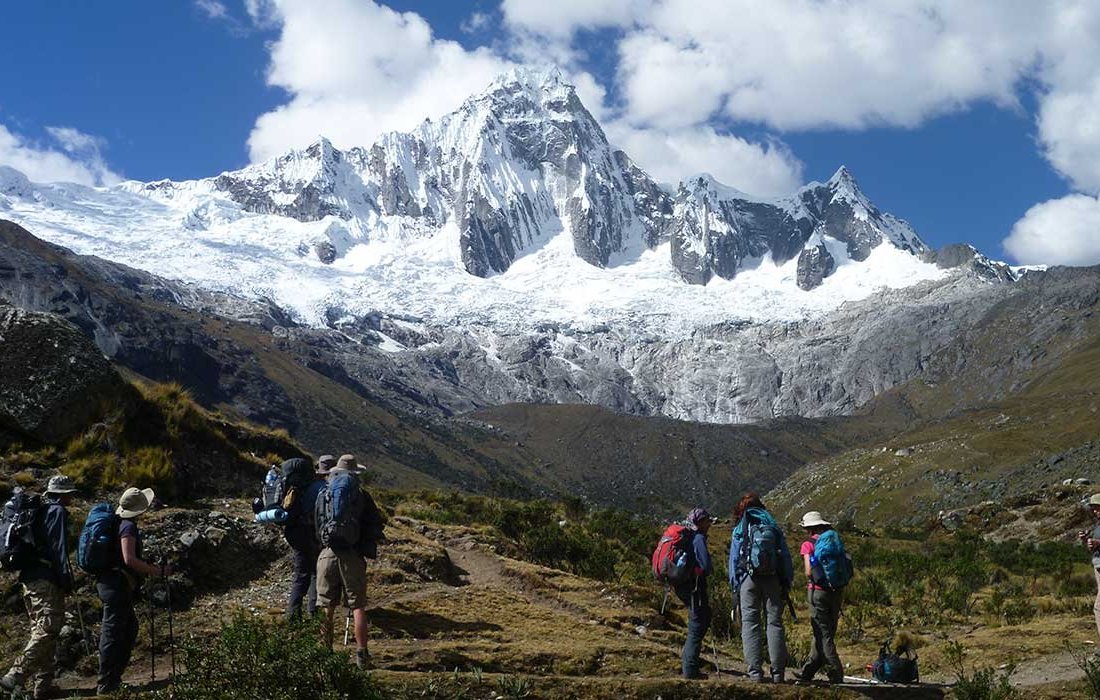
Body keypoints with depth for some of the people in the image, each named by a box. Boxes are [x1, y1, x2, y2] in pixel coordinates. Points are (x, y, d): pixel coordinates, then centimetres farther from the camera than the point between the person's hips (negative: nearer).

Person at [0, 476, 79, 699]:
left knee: (40, 631, 11)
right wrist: (67, 580, -13)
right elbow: (59, 548, -14)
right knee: (47, 630, -13)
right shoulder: (58, 512, -6)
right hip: (47, 580, -10)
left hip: (29, 578, 10)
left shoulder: (39, 511, 20)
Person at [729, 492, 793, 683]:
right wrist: (787, 584, 10)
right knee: (775, 623, 5)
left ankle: (755, 671, -7)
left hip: (749, 580, -2)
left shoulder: (740, 530, 7)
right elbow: (786, 558, 8)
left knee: (750, 624, 0)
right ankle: (778, 672, 2)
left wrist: (735, 588, 7)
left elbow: (734, 560, 4)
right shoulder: (773, 528, 13)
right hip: (773, 580, 2)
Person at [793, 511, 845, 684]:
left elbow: (809, 572, -12)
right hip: (836, 591, 6)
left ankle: (836, 673, -8)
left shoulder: (808, 545, -4)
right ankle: (808, 671, 21)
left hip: (818, 590, -6)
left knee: (823, 634, -1)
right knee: (825, 633, 12)